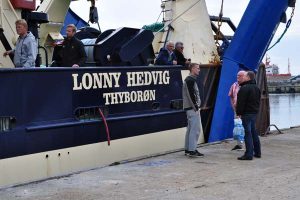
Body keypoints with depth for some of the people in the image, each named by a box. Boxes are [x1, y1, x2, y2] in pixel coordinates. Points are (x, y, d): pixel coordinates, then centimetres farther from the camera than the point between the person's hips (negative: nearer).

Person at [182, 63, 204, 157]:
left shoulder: (189, 80, 19)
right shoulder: (190, 80, -13)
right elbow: (191, 95, -21)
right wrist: (196, 107, -18)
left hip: (190, 108, 11)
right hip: (192, 108, -11)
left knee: (190, 128, 14)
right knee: (196, 129, -10)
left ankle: (187, 149, 19)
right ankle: (192, 150, -10)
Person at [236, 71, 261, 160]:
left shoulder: (244, 88, -17)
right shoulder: (256, 88, 13)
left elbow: (241, 102, -17)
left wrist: (238, 112, -10)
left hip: (246, 113, -9)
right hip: (254, 112, 9)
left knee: (248, 133, -8)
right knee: (253, 132, 17)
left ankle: (249, 154, -8)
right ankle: (257, 152, 23)